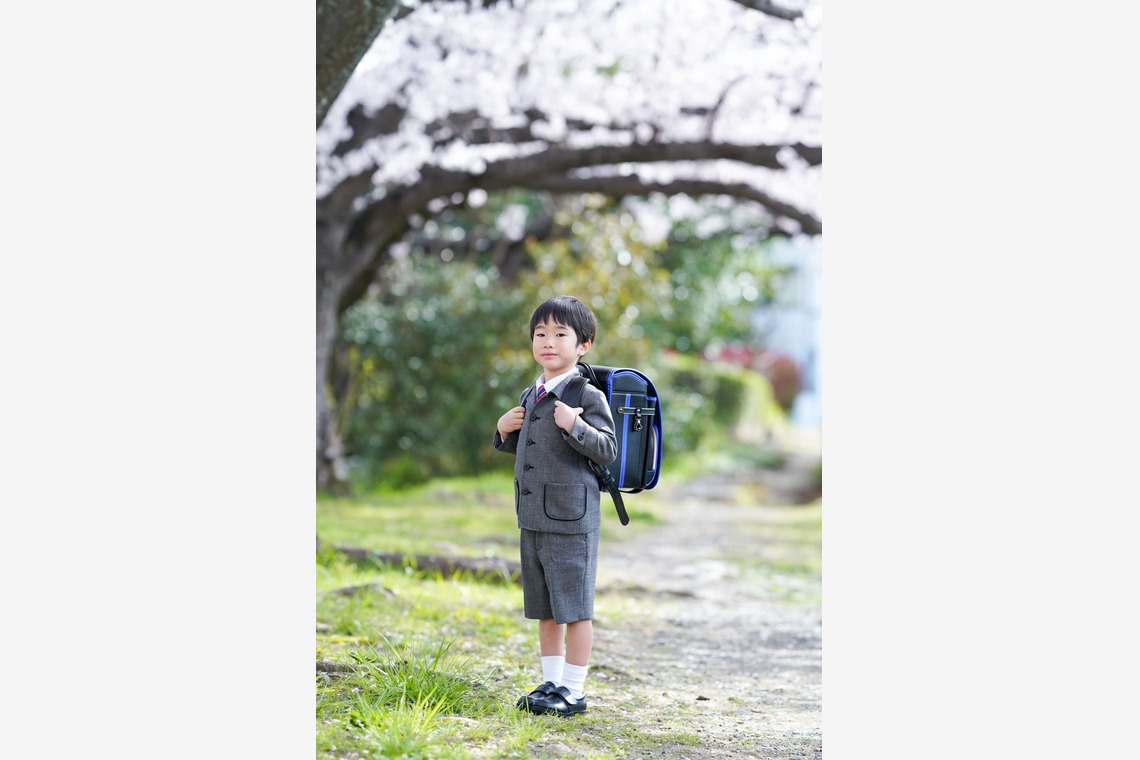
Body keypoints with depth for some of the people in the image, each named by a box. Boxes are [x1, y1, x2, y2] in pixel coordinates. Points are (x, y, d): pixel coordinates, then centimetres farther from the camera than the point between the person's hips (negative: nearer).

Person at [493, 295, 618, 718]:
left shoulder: (587, 396, -10)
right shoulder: (531, 396, 14)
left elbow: (607, 451, -15)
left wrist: (575, 426, -27)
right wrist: (505, 432, 8)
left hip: (571, 517, -8)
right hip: (533, 516, 8)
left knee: (574, 608, -1)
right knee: (544, 608, 15)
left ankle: (573, 691, 6)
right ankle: (551, 683, 25)